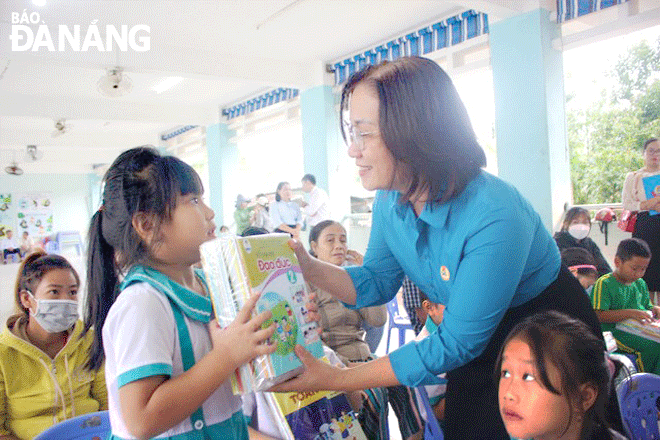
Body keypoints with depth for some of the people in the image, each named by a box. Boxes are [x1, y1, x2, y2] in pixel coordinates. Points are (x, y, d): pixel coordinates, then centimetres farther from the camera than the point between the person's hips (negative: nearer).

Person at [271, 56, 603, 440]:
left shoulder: (493, 218, -37)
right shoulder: (391, 201, -14)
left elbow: (455, 344, -31)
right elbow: (377, 282, 0)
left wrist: (335, 379, -30)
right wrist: (309, 267, -18)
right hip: (476, 341, 6)